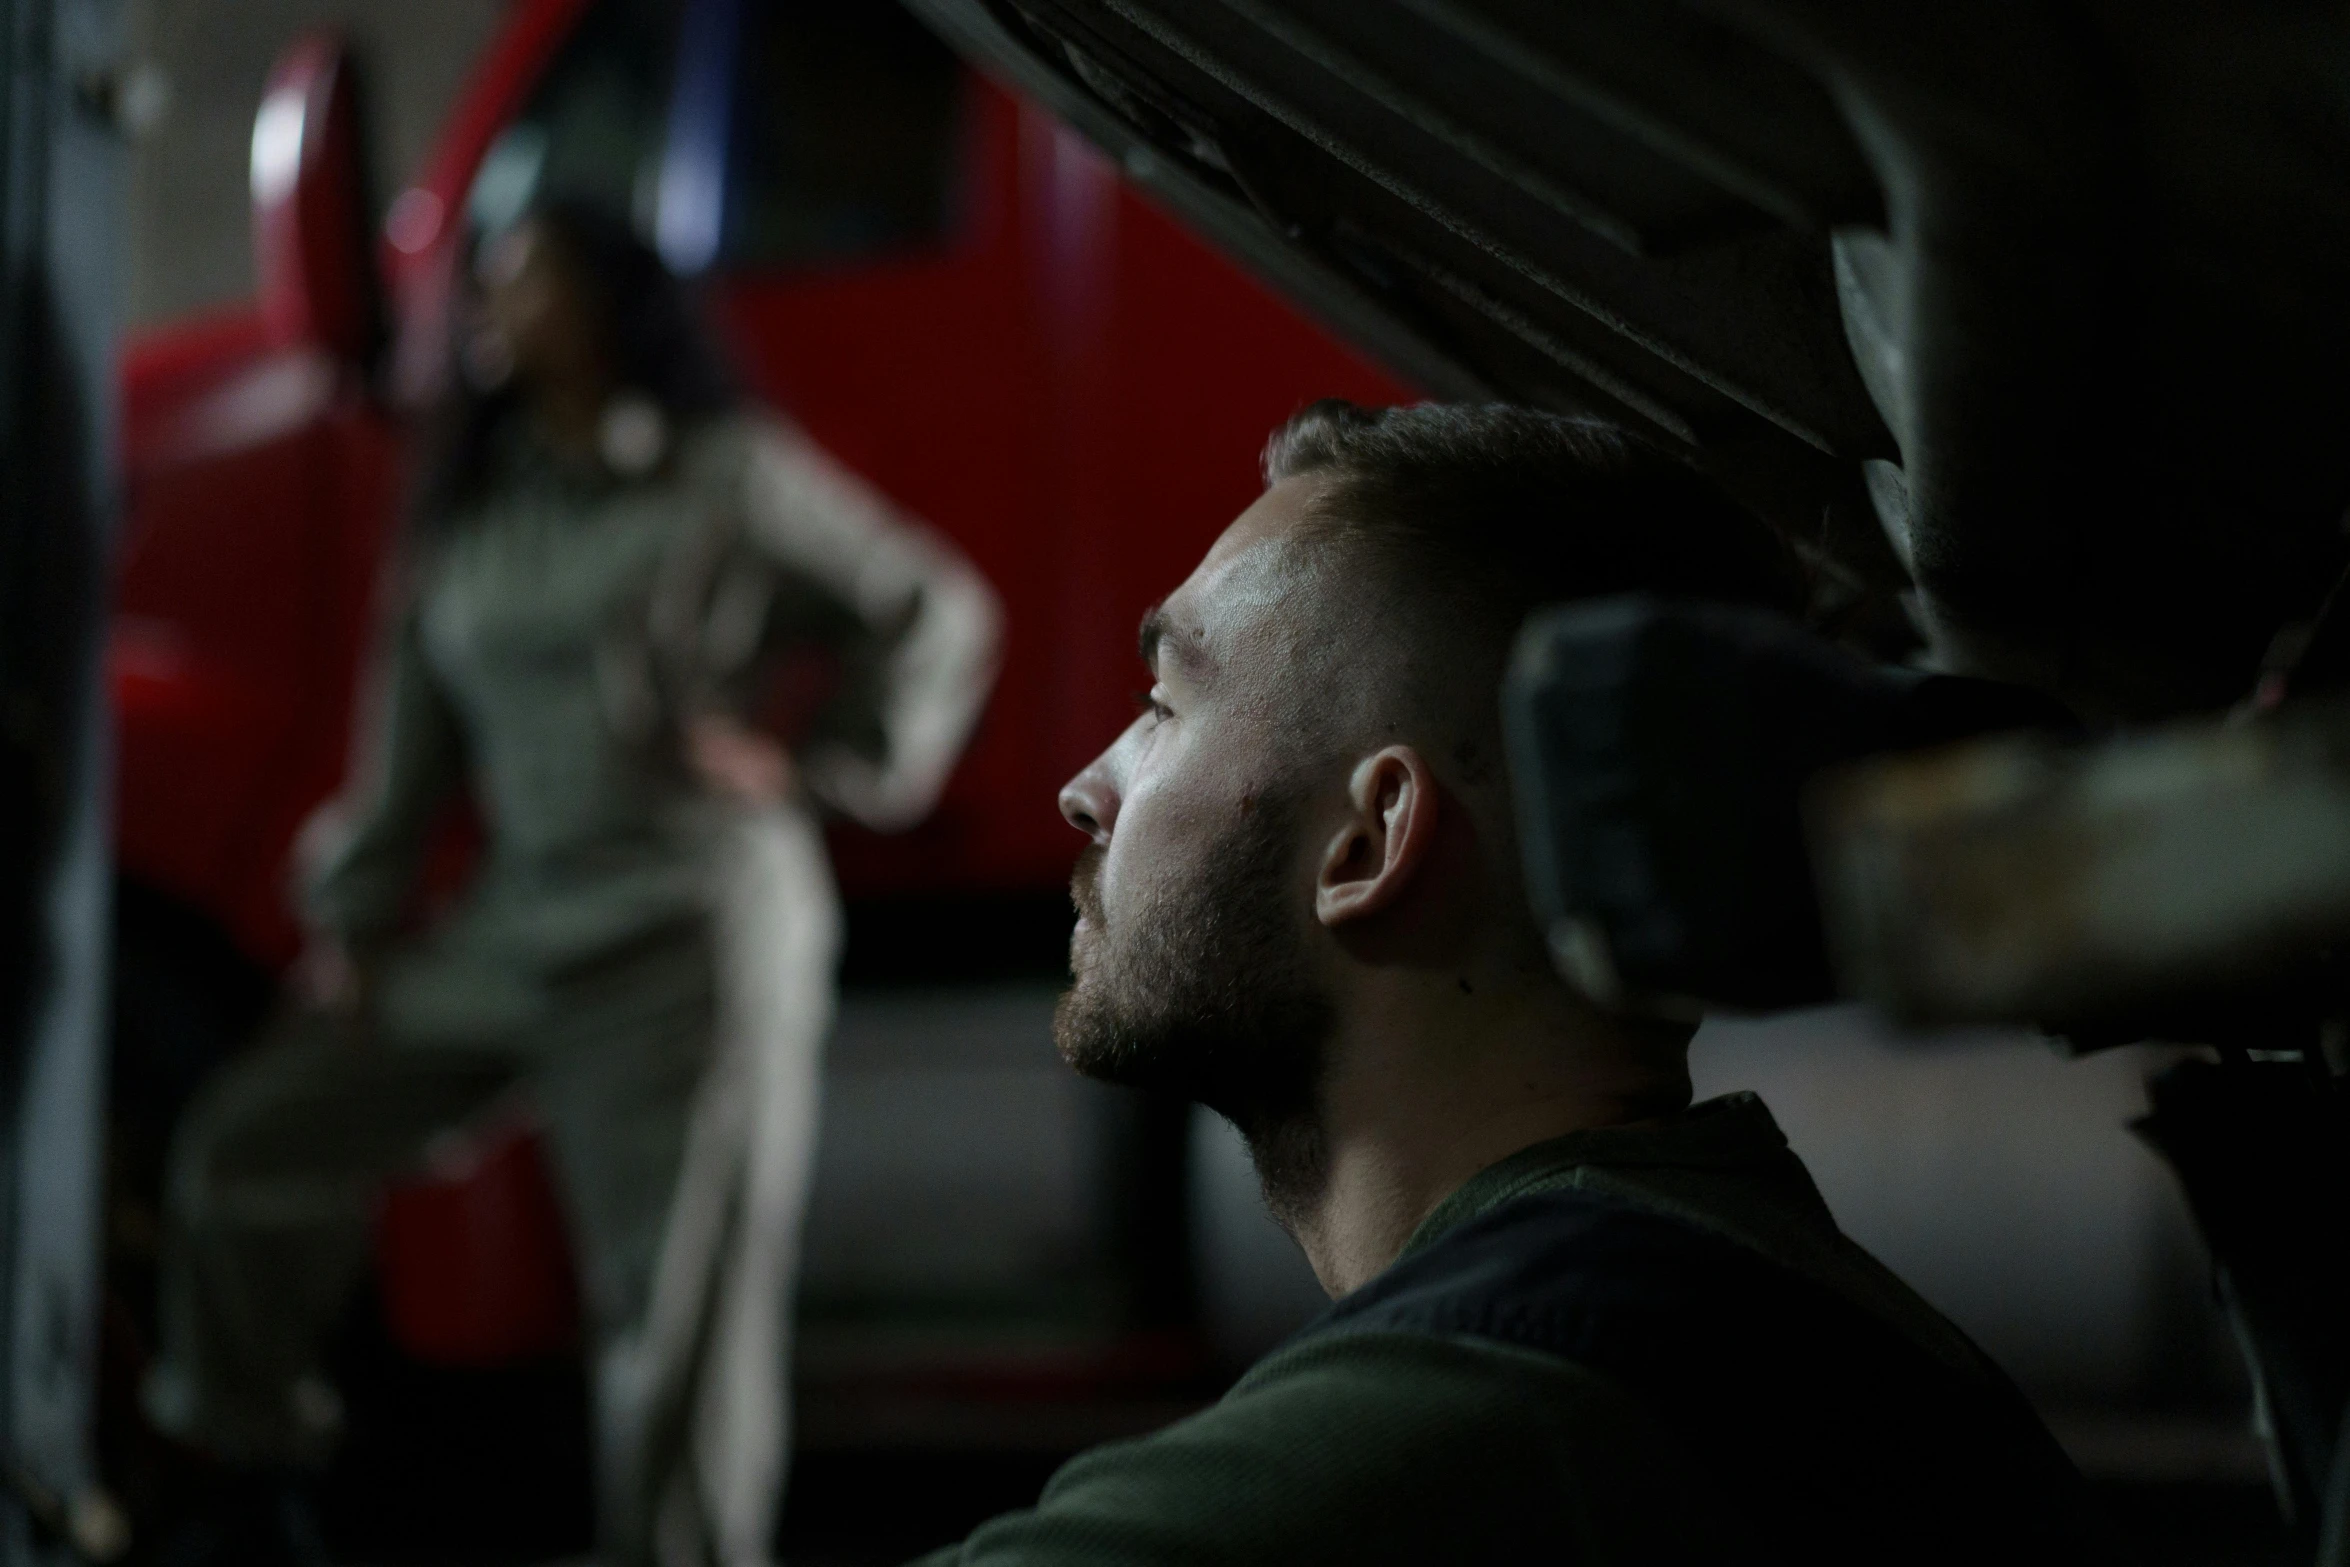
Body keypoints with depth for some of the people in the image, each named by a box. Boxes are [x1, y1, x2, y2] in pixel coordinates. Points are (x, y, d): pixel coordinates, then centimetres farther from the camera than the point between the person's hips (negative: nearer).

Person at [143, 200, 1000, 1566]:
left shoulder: (730, 477, -1)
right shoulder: (474, 521, 16)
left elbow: (937, 615, 3)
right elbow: (415, 737, 18)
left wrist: (814, 762, -2)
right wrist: (356, 916, 15)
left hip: (693, 936, -6)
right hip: (514, 931, 7)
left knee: (679, 1321, -7)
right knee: (247, 1146, 6)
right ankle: (245, 1444, 25)